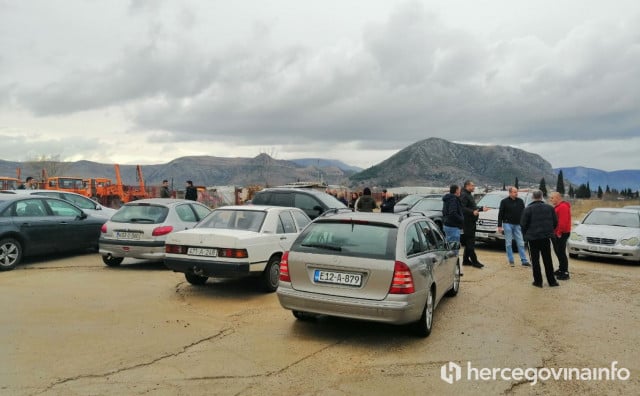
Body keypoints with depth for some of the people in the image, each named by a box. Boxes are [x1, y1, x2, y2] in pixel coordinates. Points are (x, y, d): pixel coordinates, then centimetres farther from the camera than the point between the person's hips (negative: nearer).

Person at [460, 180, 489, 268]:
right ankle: (474, 261, -7)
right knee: (470, 241, -8)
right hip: (467, 221, -11)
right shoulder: (463, 195, -13)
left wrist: (481, 209, 33)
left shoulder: (469, 195, 20)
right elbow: (462, 208, -25)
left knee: (469, 241, 13)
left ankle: (466, 260, 19)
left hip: (471, 221, 11)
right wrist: (472, 212, -35)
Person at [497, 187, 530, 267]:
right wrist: (499, 226, -7)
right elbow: (500, 214, -2)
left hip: (517, 225, 3)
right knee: (509, 243, 2)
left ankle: (524, 261, 6)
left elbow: (523, 213, 10)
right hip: (507, 224, -3)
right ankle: (511, 261, 9)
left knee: (521, 243, 3)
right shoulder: (504, 201, -3)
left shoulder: (520, 201, 6)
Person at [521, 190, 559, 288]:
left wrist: (526, 234, 8)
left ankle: (538, 281, 5)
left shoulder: (528, 209, -10)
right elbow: (555, 222, 5)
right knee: (547, 259, 12)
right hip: (546, 237, 3)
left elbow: (523, 224, -10)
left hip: (533, 237, -3)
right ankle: (551, 281, 17)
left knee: (535, 260, 4)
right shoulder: (550, 208, 2)